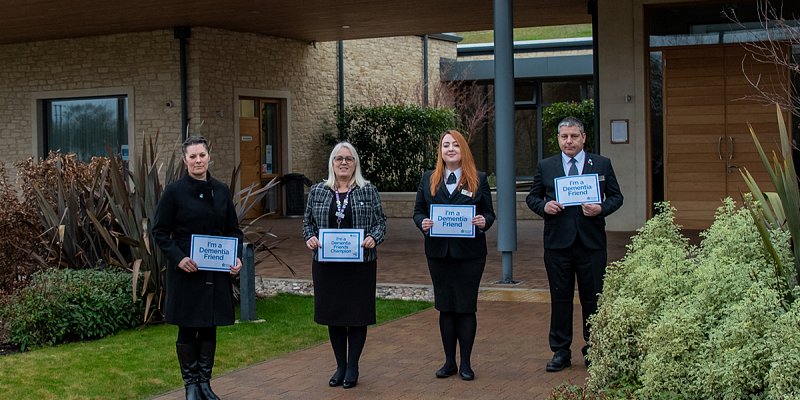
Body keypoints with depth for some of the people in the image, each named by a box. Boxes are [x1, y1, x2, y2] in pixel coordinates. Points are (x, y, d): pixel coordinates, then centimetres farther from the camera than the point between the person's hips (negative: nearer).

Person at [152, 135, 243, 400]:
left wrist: (236, 257, -5)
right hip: (186, 271, -3)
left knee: (209, 327, 10)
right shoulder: (174, 192, -6)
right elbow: (160, 231, -5)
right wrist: (178, 258, -18)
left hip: (216, 272, 4)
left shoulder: (221, 190, 5)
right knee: (187, 329, 4)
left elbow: (233, 229, 11)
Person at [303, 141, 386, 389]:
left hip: (360, 264, -2)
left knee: (357, 314, 1)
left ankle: (352, 367, 14)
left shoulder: (369, 191, 2)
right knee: (332, 314, 7)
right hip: (327, 264, 2)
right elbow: (308, 221, 11)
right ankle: (340, 366, 21)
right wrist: (310, 237, -8)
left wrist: (373, 238, -16)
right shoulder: (317, 191, 7)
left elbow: (380, 222, 3)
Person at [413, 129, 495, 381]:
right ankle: (449, 361, 19)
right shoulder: (428, 180, 9)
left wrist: (483, 222, -18)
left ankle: (465, 363, 13)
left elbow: (489, 213, 3)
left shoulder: (478, 180, 3)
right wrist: (423, 223, -12)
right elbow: (418, 211, 9)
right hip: (438, 253, 2)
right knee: (445, 307, 8)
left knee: (466, 306, 2)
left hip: (470, 253, -2)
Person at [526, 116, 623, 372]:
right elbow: (532, 197, 11)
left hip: (592, 243, 0)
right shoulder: (545, 166, 7)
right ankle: (561, 352, 15)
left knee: (592, 298, 6)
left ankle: (593, 351, 18)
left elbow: (616, 197, 8)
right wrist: (544, 206, -10)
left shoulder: (602, 164, 6)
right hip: (557, 243, 1)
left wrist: (601, 209, -12)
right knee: (560, 298, 6)